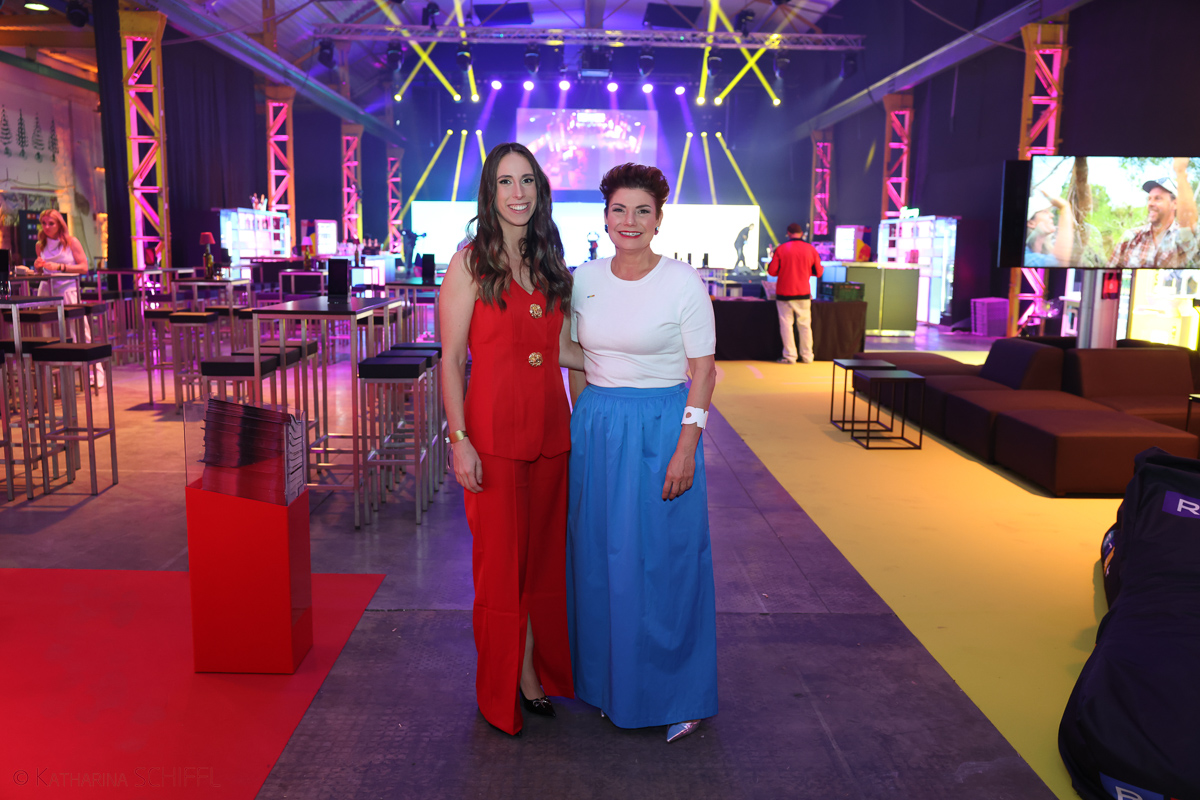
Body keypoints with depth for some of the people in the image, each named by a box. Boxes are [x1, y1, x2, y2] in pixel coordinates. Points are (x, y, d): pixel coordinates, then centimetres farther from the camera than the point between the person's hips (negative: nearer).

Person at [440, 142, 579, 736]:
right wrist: (459, 438, -14)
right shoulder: (471, 263, -4)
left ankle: (536, 672, 29)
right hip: (494, 431, -5)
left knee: (543, 555, 13)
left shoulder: (549, 264, 12)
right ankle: (507, 689, 21)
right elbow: (451, 359, -7)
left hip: (550, 430, 5)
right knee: (502, 560, 4)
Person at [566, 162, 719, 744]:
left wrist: (686, 449, -14)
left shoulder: (683, 283, -8)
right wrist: (583, 425, 9)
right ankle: (610, 682, 31)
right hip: (595, 428, 5)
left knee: (662, 561, 3)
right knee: (598, 558, 11)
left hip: (661, 430, -4)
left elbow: (703, 371, -8)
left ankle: (677, 694, 22)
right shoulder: (585, 279, 5)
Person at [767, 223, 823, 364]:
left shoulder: (781, 249, -7)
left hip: (784, 294, -2)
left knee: (786, 324, 4)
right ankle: (807, 356, 15)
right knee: (805, 325, 11)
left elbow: (772, 271, -6)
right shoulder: (811, 249, -2)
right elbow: (818, 272, 4)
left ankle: (789, 356, 3)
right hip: (804, 294, 2)